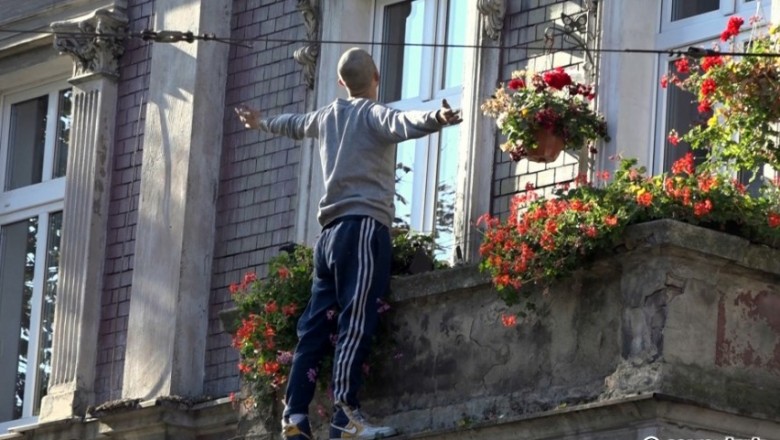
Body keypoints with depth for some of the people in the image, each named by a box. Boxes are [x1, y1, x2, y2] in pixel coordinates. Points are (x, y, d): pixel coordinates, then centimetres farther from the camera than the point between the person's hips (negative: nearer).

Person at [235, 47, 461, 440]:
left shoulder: (327, 115, 20)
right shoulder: (373, 114, -1)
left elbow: (294, 125, 42)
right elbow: (402, 124, -25)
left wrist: (261, 123, 64)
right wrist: (436, 119, -46)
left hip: (331, 231, 8)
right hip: (364, 226, -8)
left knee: (315, 325, 9)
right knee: (355, 324, -15)